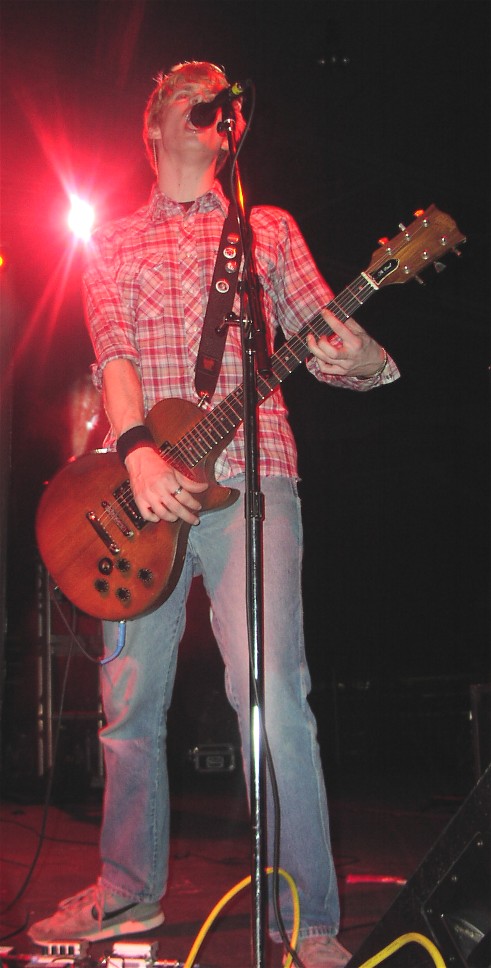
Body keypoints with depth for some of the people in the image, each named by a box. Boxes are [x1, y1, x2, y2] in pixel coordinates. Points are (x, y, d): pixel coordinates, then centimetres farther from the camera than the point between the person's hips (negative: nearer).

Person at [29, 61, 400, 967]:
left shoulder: (270, 229, 17)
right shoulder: (113, 243, 17)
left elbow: (325, 336, 9)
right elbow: (113, 350, 0)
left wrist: (364, 362, -16)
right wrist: (137, 451, -19)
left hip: (249, 474, -2)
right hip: (142, 481, 2)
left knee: (271, 694, -13)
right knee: (129, 701, 7)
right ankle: (130, 890, 25)